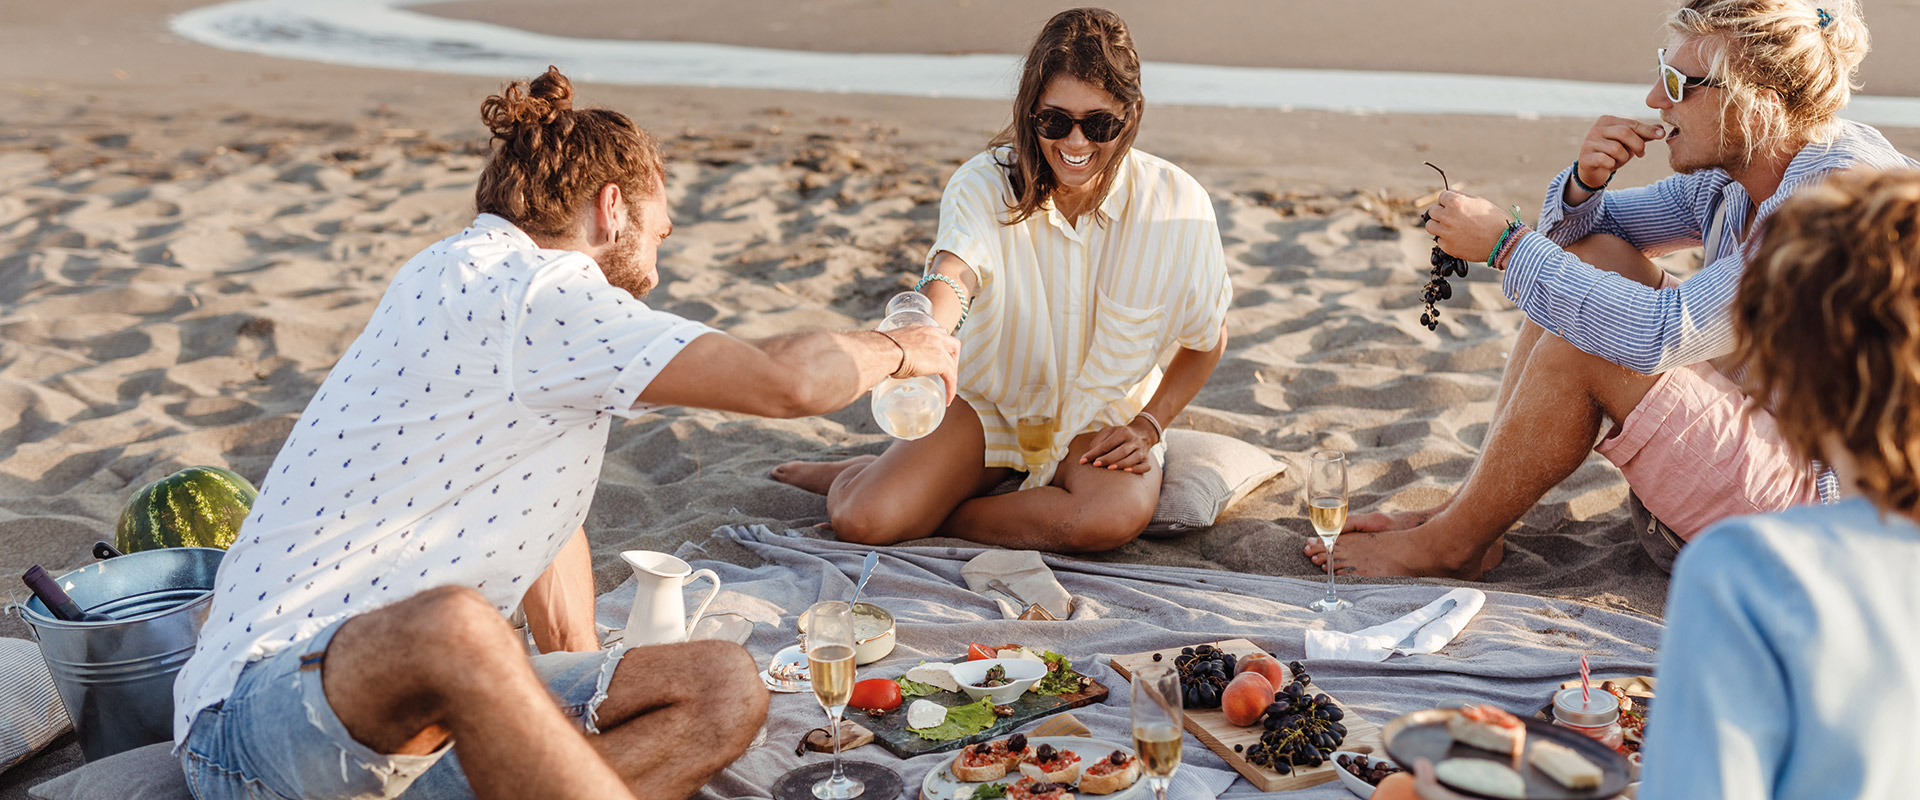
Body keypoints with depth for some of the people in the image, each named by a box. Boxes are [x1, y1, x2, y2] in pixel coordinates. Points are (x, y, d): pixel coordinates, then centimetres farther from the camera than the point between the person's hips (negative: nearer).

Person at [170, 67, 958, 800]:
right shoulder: (523, 288, -15)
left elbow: (543, 519, 25)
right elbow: (784, 381, -18)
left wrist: (587, 666, 18)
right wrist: (898, 349, 2)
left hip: (428, 697, 9)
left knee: (724, 687, -6)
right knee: (451, 625, -43)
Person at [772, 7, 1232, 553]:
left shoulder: (1177, 205, -16)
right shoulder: (984, 185, -18)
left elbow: (1207, 340, 0)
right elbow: (953, 271, -40)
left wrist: (1149, 425, -11)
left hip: (1102, 416, 1)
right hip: (993, 400, 0)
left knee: (1114, 518, -35)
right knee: (861, 522, -21)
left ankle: (931, 511, -11)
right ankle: (859, 476, 18)